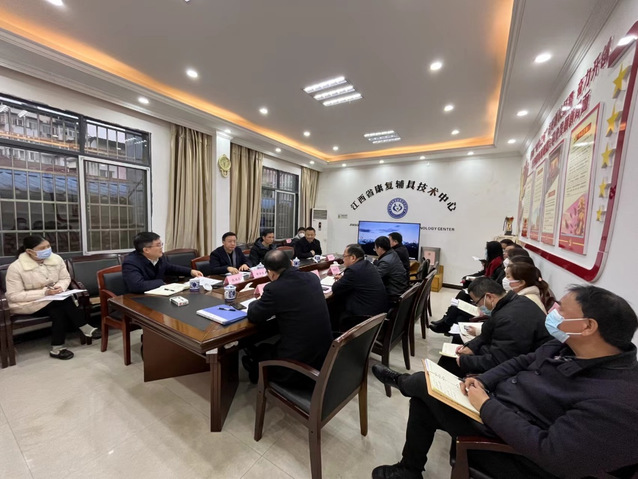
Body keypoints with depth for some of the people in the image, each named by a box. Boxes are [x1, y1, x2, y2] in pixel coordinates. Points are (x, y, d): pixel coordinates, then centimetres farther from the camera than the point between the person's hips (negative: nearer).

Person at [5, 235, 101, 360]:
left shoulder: (56, 259, -7)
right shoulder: (15, 267, -18)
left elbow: (65, 278, 4)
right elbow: (13, 296, -17)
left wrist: (60, 287, -19)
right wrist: (44, 293, -28)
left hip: (53, 300, 4)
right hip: (26, 303, -4)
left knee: (59, 310, -29)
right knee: (64, 301, -29)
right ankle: (84, 328, -17)